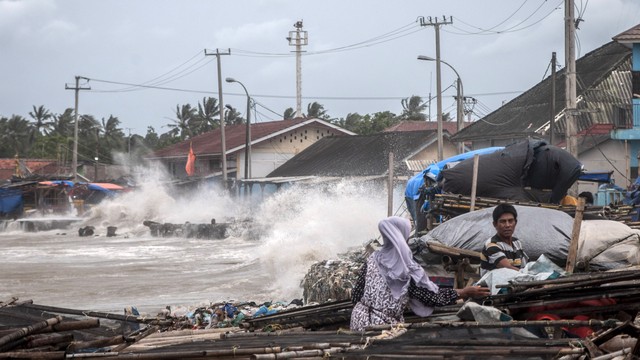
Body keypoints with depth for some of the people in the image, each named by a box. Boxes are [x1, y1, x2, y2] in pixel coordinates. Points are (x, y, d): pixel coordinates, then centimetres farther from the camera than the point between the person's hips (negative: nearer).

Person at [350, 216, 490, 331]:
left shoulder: (373, 259, 1)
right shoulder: (408, 269, -11)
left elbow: (356, 294, 4)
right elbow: (432, 294, -7)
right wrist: (466, 293, 0)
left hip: (361, 319, 5)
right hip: (384, 324, -5)